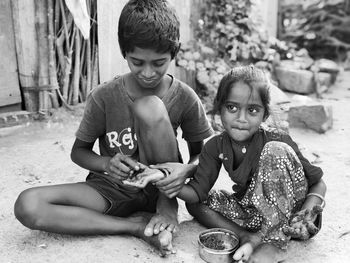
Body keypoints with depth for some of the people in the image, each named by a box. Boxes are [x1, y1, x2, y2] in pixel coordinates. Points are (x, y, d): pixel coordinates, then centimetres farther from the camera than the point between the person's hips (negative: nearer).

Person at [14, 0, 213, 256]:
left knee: (150, 108, -27)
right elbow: (79, 151, 1)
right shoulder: (104, 97, -11)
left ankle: (168, 208, -11)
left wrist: (186, 169, -25)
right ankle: (138, 225, -18)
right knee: (27, 206, -24)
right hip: (112, 190, 2)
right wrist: (107, 164, -22)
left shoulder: (185, 98, -11)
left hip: (159, 188, -1)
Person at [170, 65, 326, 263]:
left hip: (290, 212, -4)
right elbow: (198, 192, -13)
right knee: (194, 203, -3)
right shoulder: (216, 146, -9)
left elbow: (318, 183, -12)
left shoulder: (277, 140, -20)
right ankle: (247, 238, -17)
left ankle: (275, 242, -23)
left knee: (275, 150, -29)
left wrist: (306, 215, -30)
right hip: (252, 210, 5)